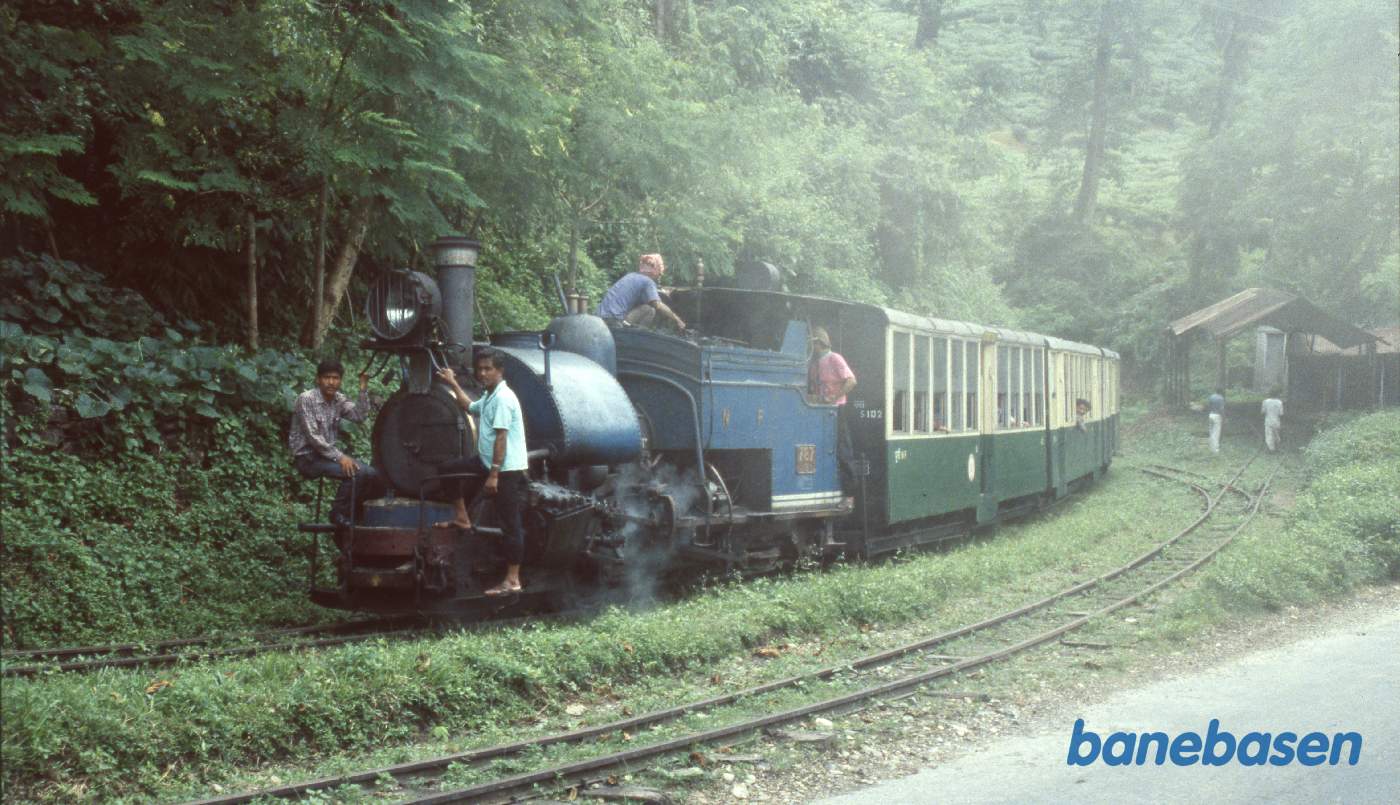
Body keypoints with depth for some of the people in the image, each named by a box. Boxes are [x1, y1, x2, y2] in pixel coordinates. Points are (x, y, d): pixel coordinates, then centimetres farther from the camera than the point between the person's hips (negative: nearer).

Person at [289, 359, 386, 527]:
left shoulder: (338, 399, 8)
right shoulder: (306, 399, -14)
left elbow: (359, 415, -7)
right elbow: (313, 437, -20)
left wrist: (363, 389, -13)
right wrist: (340, 457, -24)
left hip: (328, 454, 8)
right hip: (308, 458, -8)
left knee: (372, 474, -7)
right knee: (356, 472, -26)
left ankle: (354, 514, 10)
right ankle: (339, 514, -10)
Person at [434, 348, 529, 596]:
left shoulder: (503, 398, -17)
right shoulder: (488, 397, 14)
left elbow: (501, 438, -22)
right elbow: (469, 407, 38)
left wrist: (493, 475, -24)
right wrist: (453, 385, 36)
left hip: (507, 469, -10)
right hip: (487, 463, 10)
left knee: (510, 525, -6)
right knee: (448, 470, 16)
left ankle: (512, 580, -4)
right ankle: (461, 518, 26)